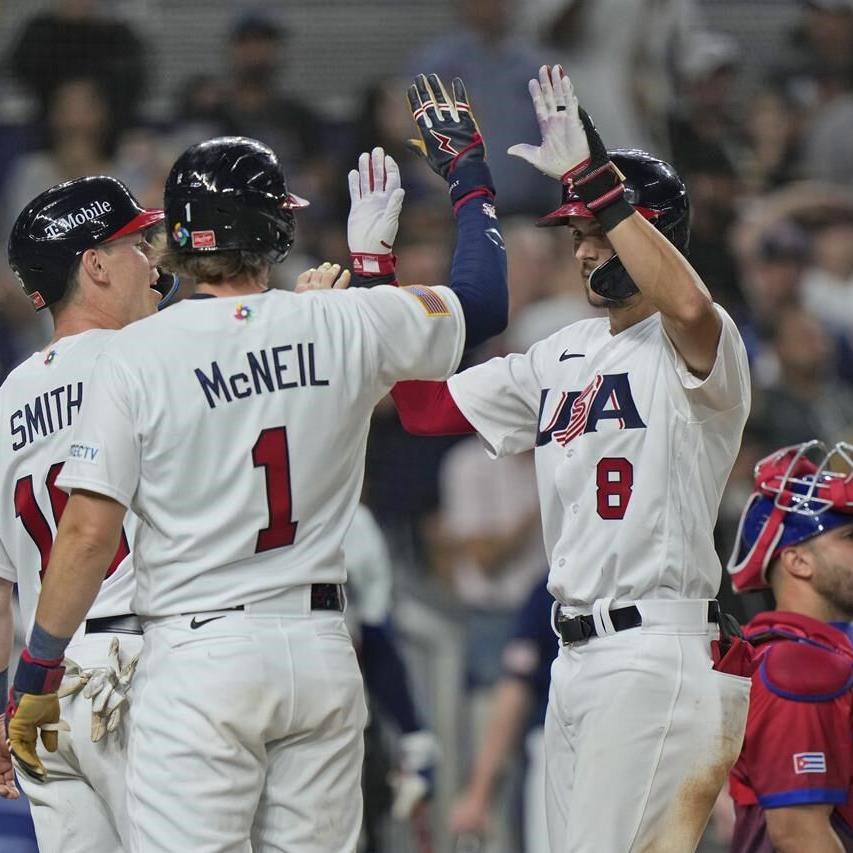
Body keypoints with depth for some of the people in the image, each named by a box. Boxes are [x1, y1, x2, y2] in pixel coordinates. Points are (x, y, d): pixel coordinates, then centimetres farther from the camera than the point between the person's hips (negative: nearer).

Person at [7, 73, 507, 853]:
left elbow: (89, 533, -10)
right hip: (322, 654, 4)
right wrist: (473, 171, 33)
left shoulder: (138, 354, -7)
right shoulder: (347, 326, 1)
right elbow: (485, 301, 18)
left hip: (198, 656, -4)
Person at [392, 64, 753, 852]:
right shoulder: (563, 357, 19)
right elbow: (424, 404, 21)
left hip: (661, 654, -9)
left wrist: (594, 180, -32)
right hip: (577, 656, 9)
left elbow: (688, 305, -33)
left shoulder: (699, 346, -7)